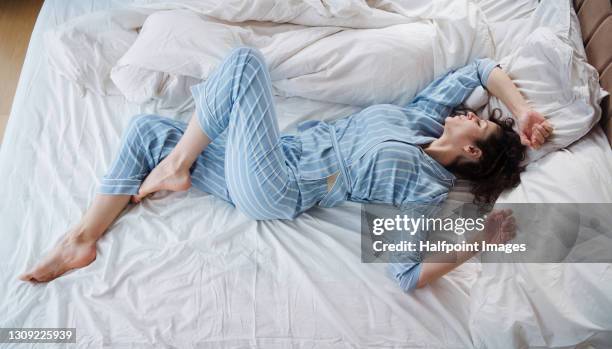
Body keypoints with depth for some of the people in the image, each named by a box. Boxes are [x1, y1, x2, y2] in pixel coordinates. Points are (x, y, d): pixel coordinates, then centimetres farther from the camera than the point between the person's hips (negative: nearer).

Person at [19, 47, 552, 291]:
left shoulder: (428, 186, -9)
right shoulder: (422, 118, 10)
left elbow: (408, 271, -19)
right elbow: (481, 68, 16)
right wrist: (524, 111, 21)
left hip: (274, 191, -8)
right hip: (277, 158, 8)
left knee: (245, 61, -20)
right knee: (146, 129, 7)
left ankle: (175, 167, -5)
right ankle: (83, 240, 13)